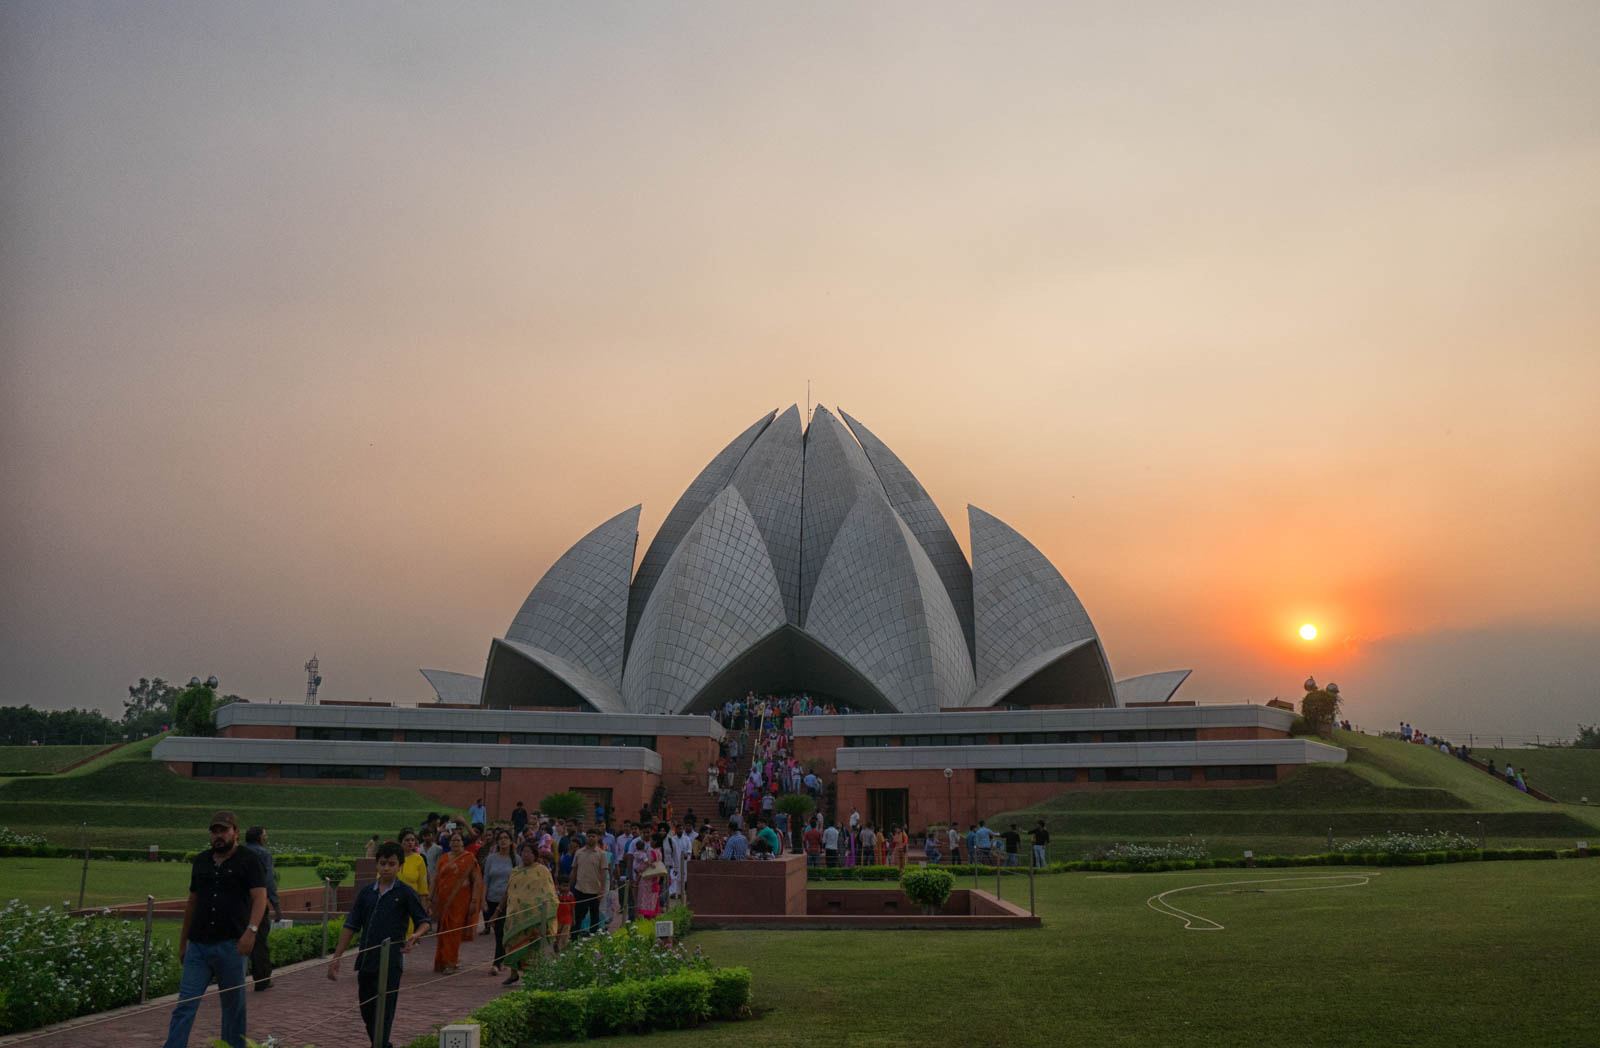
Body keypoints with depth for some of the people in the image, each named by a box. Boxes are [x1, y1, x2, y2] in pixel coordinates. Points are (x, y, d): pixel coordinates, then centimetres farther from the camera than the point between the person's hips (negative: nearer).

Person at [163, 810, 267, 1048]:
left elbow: (260, 897, -13)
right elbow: (192, 902, 21)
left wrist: (251, 930, -28)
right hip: (198, 946, 4)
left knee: (234, 1006, 6)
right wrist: (182, 941, 21)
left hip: (230, 946, -4)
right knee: (185, 1006, -2)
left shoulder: (248, 861, -2)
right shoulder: (201, 861, 14)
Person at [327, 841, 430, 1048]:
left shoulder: (405, 893, -5)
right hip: (366, 961, 5)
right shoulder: (366, 892, 6)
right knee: (367, 1012, 14)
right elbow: (350, 926, 8)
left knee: (384, 1013, -4)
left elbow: (424, 921, -1)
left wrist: (416, 935, -23)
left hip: (391, 963, -5)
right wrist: (336, 958, 4)